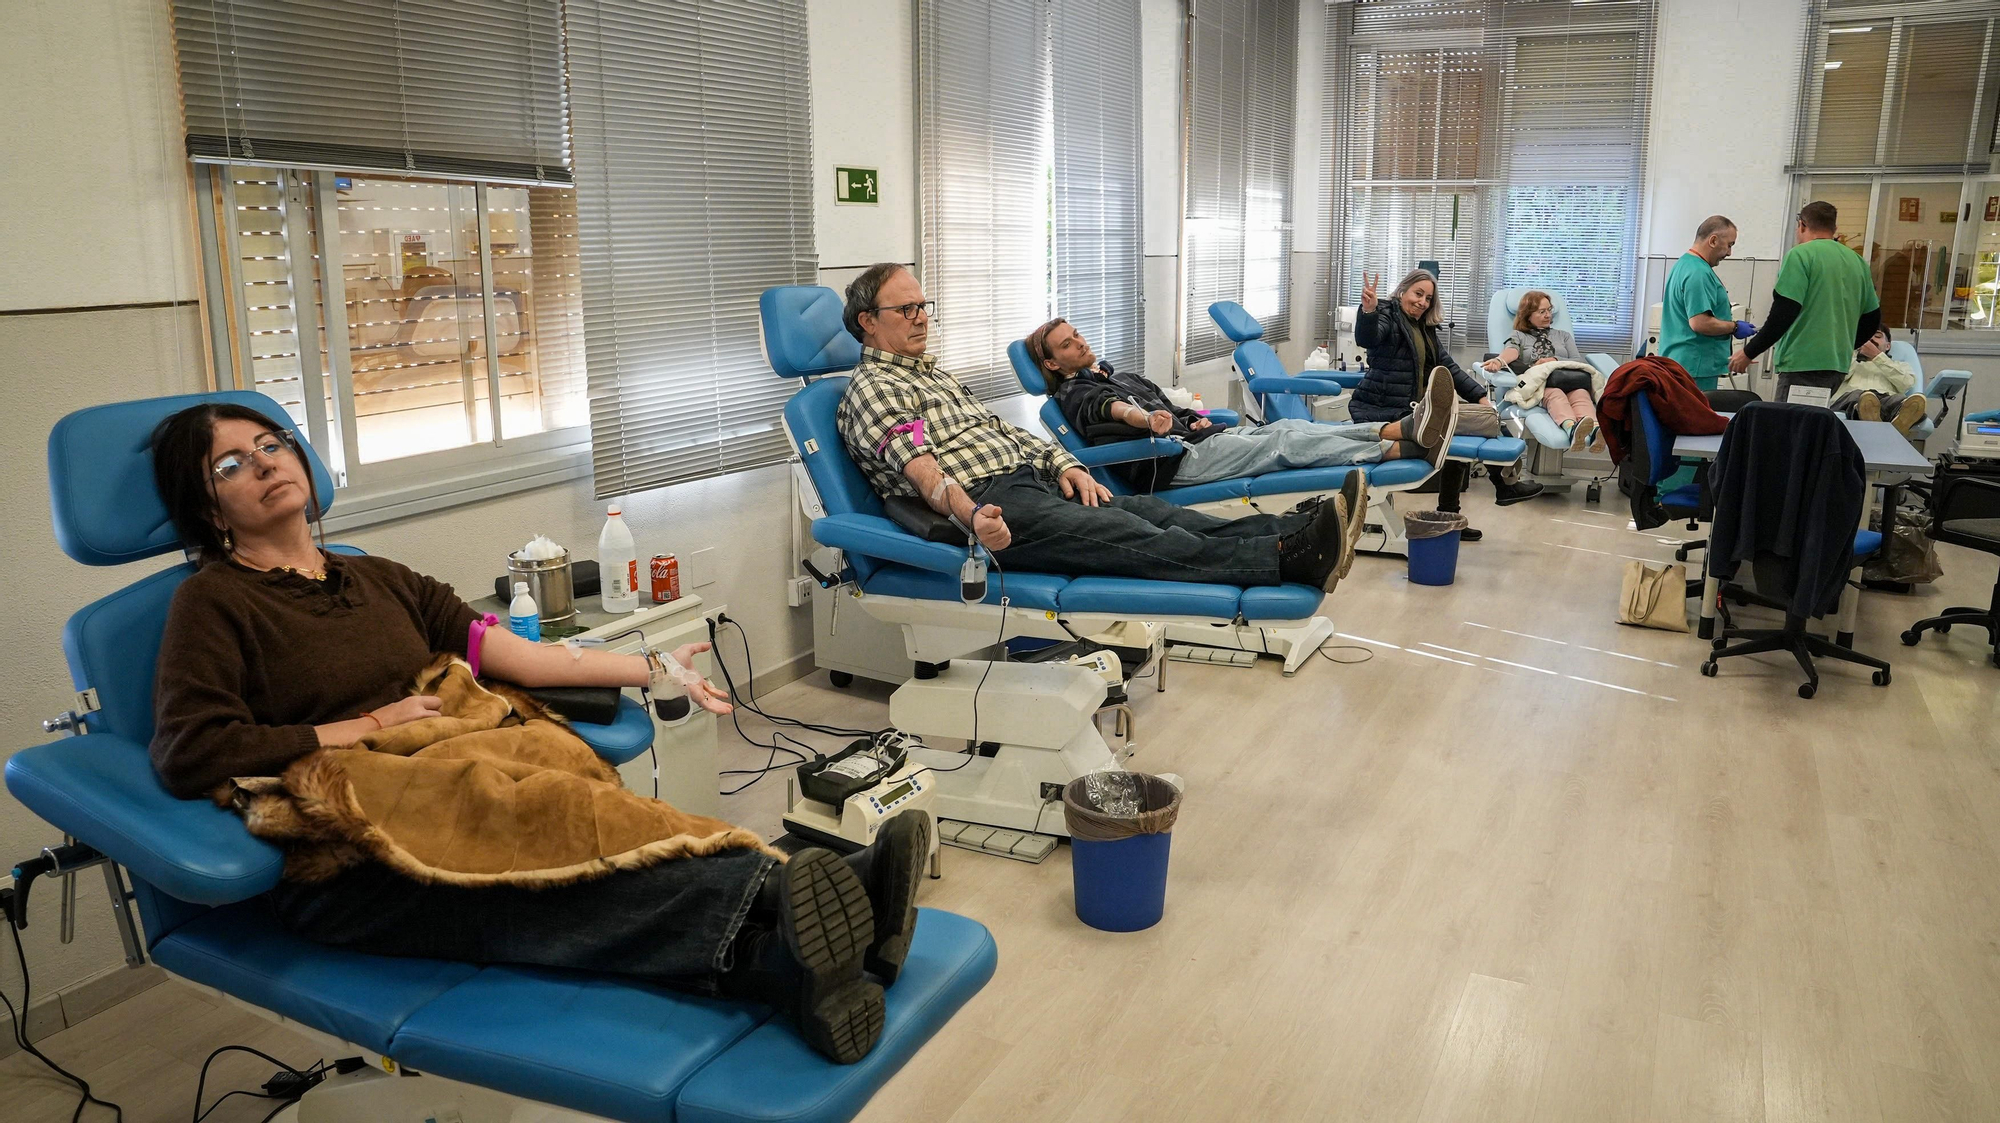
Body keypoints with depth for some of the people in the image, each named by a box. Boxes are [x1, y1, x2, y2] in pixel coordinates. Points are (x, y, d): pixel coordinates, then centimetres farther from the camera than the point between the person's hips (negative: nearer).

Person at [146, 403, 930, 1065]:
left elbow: (488, 645, 13)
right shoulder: (213, 603, 7)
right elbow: (188, 754, -8)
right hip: (342, 865, -6)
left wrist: (644, 670, 4)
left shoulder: (381, 582, 25)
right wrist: (370, 726, -6)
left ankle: (777, 959, -51)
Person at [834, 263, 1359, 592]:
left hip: (1031, 480, 9)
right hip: (987, 505, -9)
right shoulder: (872, 389, -2)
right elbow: (921, 469, -18)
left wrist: (1064, 465, 7)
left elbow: (1003, 430, 25)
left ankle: (1298, 531, -25)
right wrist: (970, 515, -37)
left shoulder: (933, 373, 27)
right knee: (1130, 536, -23)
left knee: (1152, 509, -11)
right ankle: (1292, 557, -35)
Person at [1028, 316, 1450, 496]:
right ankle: (1410, 449, -29)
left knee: (1290, 426, -13)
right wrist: (1141, 417, -49)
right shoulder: (1074, 395, 1)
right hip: (1173, 461, -8)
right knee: (1288, 443, -21)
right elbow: (1106, 408, -25)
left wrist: (1196, 419, 7)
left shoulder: (1121, 376, 29)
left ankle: (1404, 430, -28)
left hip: (1195, 437, 9)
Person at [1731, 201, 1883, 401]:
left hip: (1803, 364, -7)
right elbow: (1872, 317, 19)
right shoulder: (1857, 261, 14)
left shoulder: (1800, 255, -6)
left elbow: (1783, 313, -14)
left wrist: (1748, 353, -7)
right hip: (1839, 366, 7)